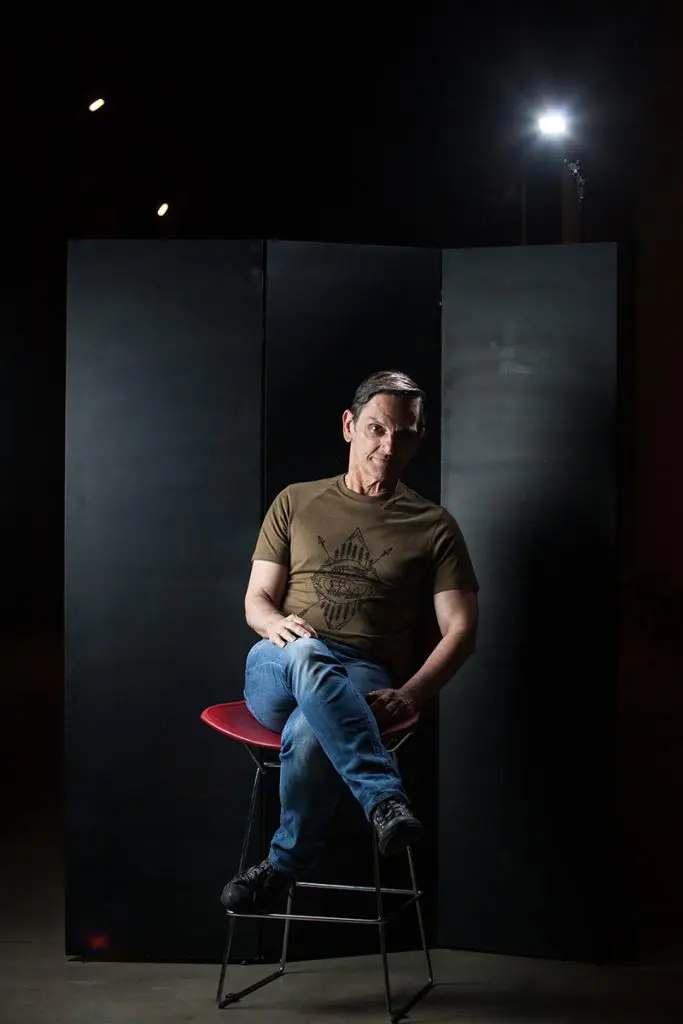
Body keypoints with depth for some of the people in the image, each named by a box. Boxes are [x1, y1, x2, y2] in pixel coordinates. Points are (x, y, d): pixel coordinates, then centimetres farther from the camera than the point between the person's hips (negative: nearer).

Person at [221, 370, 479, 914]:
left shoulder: (434, 526, 13)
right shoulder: (296, 502, 18)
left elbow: (461, 630, 5)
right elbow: (256, 599, 17)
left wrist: (409, 696, -13)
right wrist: (277, 624, -10)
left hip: (364, 683, -2)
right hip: (275, 674, 2)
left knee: (309, 731, -38)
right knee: (306, 654, -38)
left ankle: (286, 865, -17)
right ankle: (388, 802, -40)